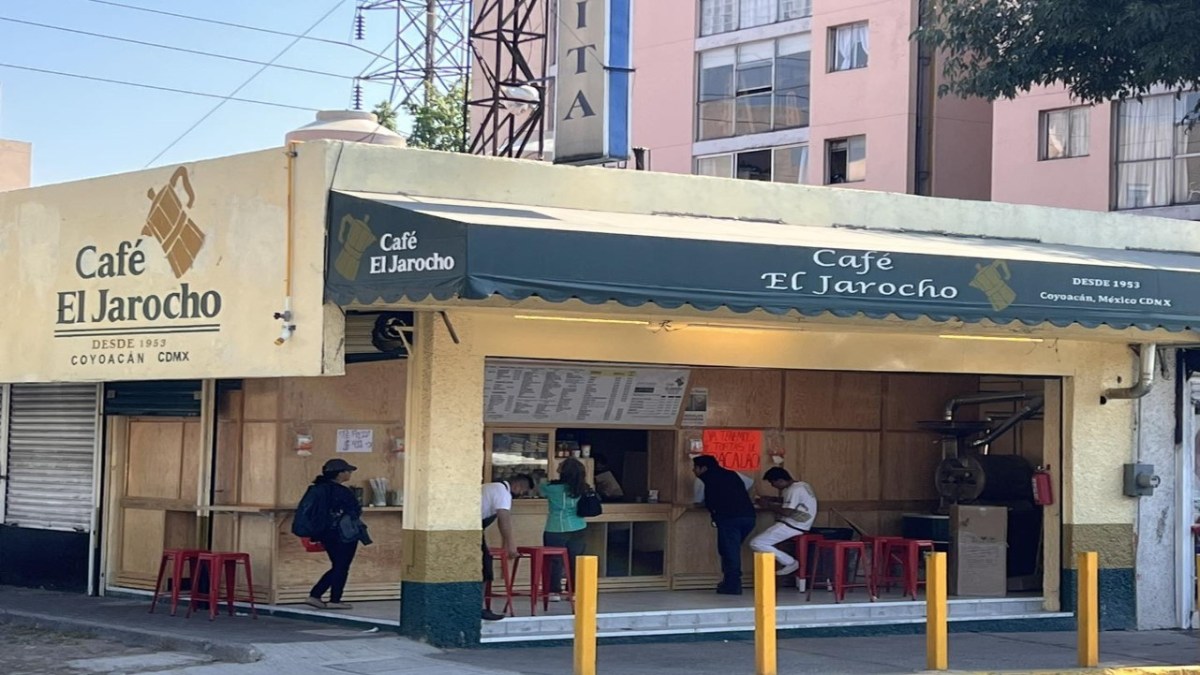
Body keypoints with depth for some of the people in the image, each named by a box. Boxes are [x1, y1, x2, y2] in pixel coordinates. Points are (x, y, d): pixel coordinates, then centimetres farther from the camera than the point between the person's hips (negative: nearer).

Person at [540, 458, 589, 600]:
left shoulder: (552, 488, -12)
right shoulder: (582, 489, 0)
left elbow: (540, 491, 7)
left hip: (556, 530, -4)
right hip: (578, 529, 4)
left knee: (555, 561, 4)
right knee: (575, 561, 6)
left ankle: (554, 591, 4)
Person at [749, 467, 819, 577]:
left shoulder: (794, 490, -19)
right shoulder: (801, 485, 13)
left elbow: (787, 512, -24)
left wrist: (769, 506, -10)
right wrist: (770, 501, 10)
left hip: (791, 526, -11)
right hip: (797, 524, 11)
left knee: (756, 543, -15)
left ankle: (790, 563, -11)